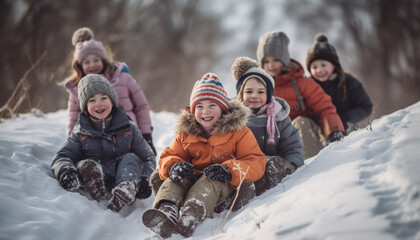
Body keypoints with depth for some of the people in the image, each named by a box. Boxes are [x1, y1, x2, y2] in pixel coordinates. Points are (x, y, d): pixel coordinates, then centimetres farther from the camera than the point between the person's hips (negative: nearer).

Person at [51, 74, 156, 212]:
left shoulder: (129, 128, 10)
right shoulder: (80, 133, 10)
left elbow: (148, 157, 10)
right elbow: (62, 157, 2)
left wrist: (146, 179, -11)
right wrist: (64, 170, -24)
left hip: (122, 175, 1)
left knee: (131, 158, -24)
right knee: (84, 164, -26)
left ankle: (126, 189, -54)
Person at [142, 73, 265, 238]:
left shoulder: (238, 132, 4)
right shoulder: (186, 134, 16)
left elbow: (256, 162, -3)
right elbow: (170, 155, 16)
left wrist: (230, 171, -23)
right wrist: (173, 166, -12)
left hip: (223, 183, -4)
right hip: (193, 176, 4)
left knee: (208, 182, -36)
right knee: (173, 180, -26)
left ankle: (190, 217, -67)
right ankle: (166, 212, -60)